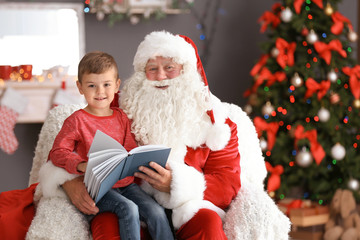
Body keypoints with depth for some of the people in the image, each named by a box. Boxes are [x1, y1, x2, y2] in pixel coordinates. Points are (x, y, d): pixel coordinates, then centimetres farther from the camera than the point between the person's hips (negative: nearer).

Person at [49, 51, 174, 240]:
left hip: (125, 183, 5)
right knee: (128, 208, -29)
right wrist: (81, 165, -26)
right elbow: (58, 152, -7)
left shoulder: (122, 118, 12)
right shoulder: (76, 121, -3)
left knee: (156, 211, -14)